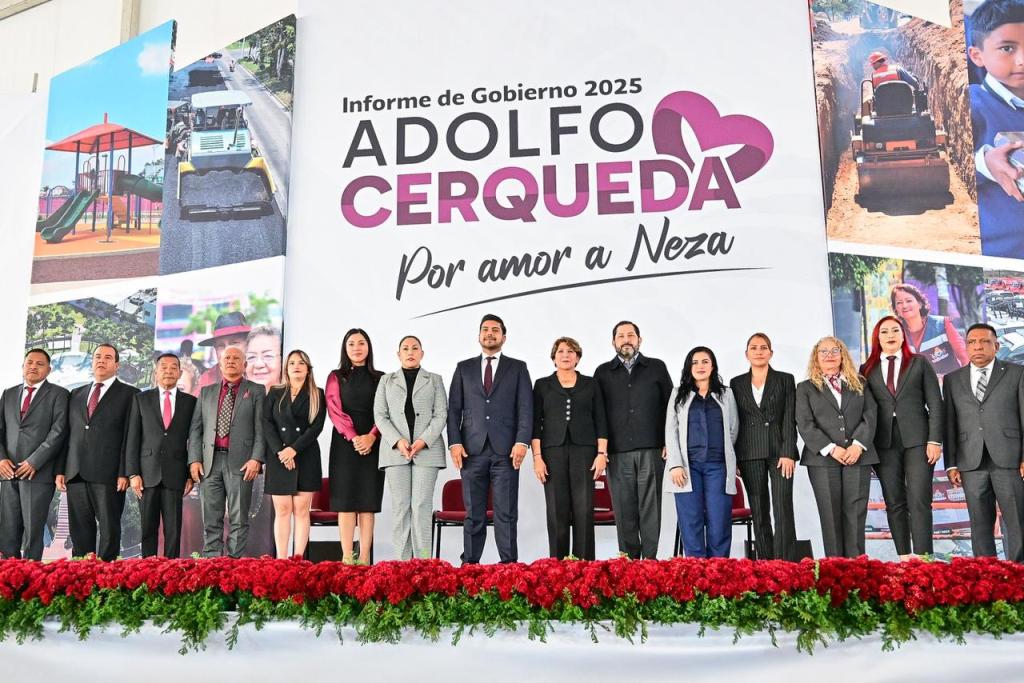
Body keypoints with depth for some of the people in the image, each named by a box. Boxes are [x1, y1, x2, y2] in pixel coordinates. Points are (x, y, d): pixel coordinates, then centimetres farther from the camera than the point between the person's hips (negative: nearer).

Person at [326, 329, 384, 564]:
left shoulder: (380, 378, 11)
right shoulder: (336, 377, 10)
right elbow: (334, 410, -1)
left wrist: (372, 436, -13)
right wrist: (353, 437, -14)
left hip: (372, 444, 0)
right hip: (344, 444, 0)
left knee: (368, 500, -1)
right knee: (345, 500, -4)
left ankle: (364, 558, -1)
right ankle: (347, 557, -3)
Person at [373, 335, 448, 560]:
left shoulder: (434, 380, 14)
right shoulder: (387, 381, 17)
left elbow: (441, 415, 4)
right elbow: (380, 415, 7)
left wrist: (424, 440, -11)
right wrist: (397, 441, -9)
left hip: (427, 449, -1)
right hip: (395, 450, 1)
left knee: (421, 505, -6)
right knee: (400, 506, -2)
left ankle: (423, 562, -5)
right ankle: (402, 561, 1)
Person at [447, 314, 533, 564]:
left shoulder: (518, 368, 11)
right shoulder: (464, 368, 15)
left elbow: (526, 408, 3)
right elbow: (454, 408, 9)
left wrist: (522, 442, -9)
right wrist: (454, 442, -3)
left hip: (505, 450, -1)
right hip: (472, 450, 1)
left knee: (506, 513, -1)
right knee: (473, 513, 4)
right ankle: (470, 564, 9)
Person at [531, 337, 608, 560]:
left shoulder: (590, 384, 11)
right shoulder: (542, 385, 10)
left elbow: (600, 421, 8)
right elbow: (535, 424, 5)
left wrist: (602, 453, -2)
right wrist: (537, 457, -4)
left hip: (583, 451, 0)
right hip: (553, 452, 0)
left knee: (584, 510, -4)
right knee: (557, 510, -2)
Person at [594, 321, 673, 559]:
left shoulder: (657, 367, 11)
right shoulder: (603, 372, 13)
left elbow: (670, 405, 8)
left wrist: (669, 442, 1)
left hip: (651, 450, -1)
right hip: (617, 452, 1)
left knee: (650, 507, -1)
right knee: (624, 509, 2)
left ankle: (650, 559, 5)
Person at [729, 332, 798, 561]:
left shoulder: (785, 380, 7)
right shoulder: (737, 383, 11)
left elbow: (790, 420, 0)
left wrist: (788, 453, -10)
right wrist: (733, 459, 2)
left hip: (779, 452, -2)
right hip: (750, 454, 2)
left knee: (783, 509, -8)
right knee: (759, 513, 4)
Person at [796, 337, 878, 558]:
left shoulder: (859, 384, 17)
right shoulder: (806, 388, 10)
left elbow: (870, 415, 6)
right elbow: (805, 425, -1)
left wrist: (858, 445, -9)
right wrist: (831, 449, -12)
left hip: (858, 456, 2)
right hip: (823, 459, -2)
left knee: (856, 513, -2)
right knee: (830, 515, -2)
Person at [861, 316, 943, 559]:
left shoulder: (920, 363, 9)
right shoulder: (867, 370, 11)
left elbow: (935, 403, 4)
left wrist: (935, 440, -6)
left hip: (917, 440, -1)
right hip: (884, 443, 2)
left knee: (919, 501, -7)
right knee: (894, 503, 4)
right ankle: (904, 557, 9)